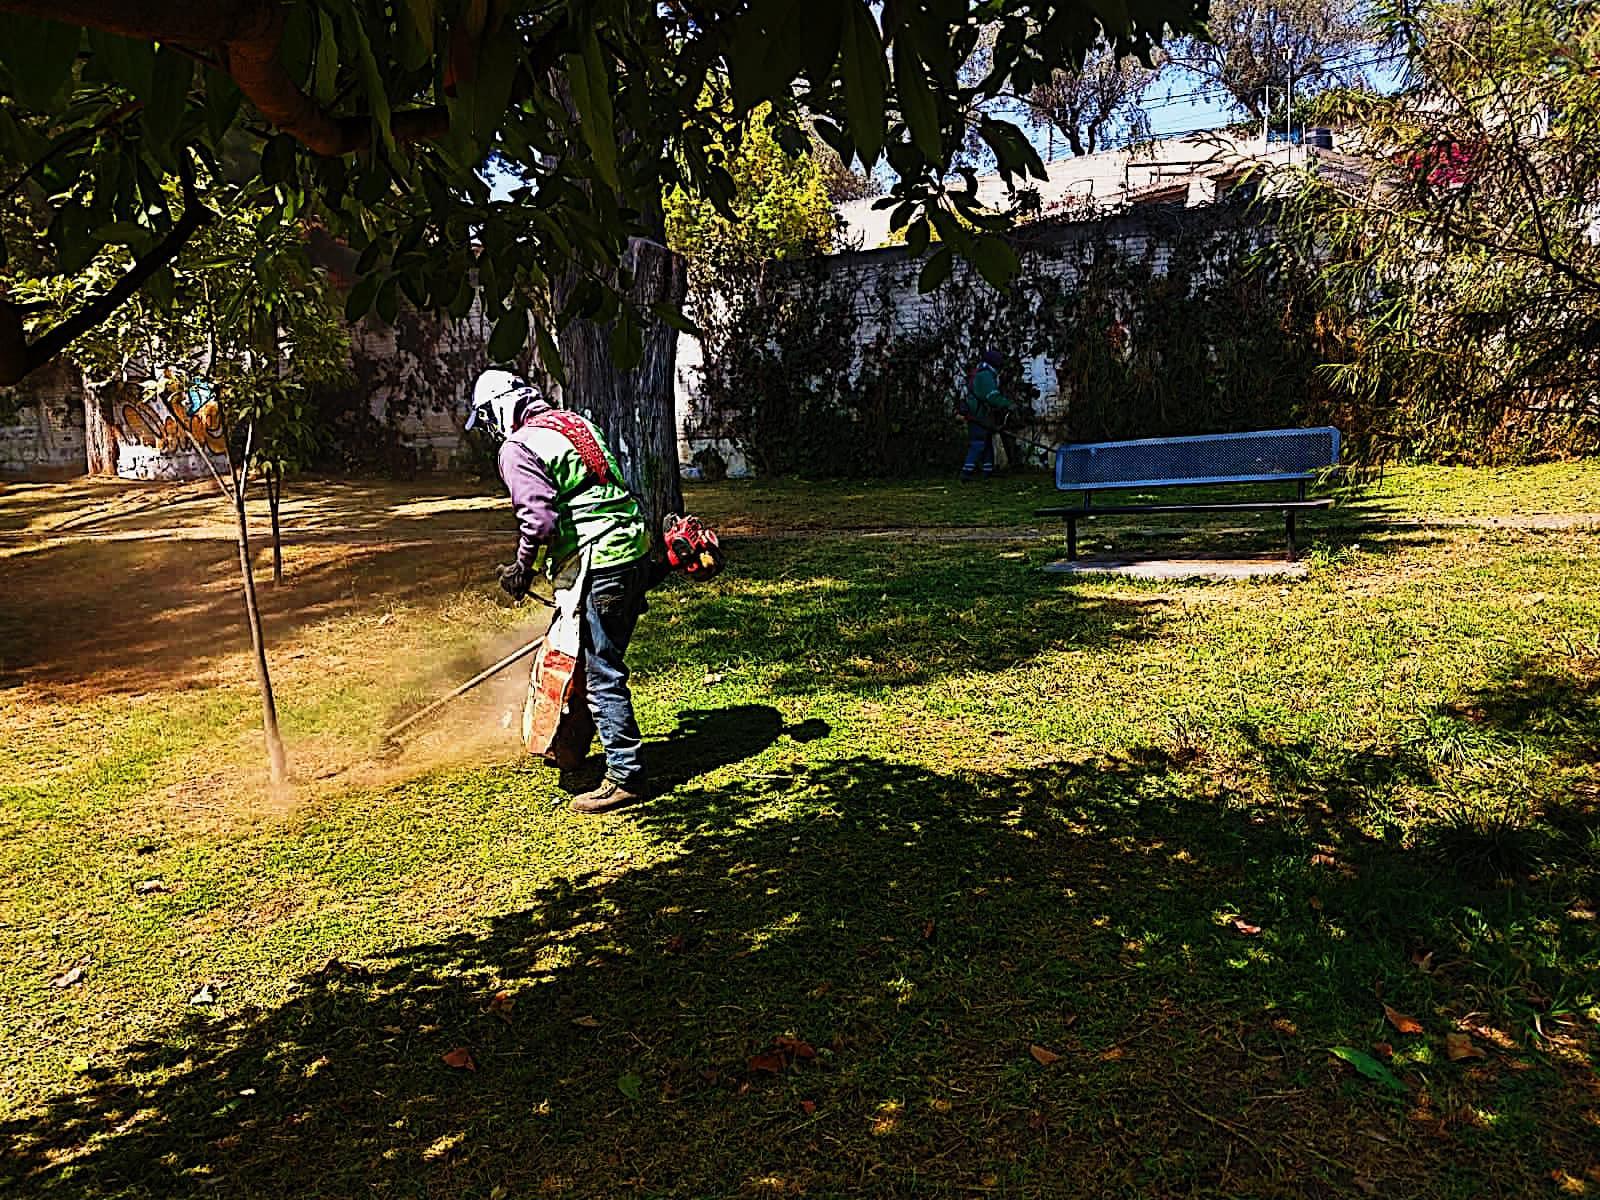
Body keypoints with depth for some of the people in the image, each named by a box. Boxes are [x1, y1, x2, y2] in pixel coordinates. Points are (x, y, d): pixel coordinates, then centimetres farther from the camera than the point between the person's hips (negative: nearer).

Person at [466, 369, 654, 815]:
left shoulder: (518, 448, -7)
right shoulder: (574, 423, 19)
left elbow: (538, 519, -18)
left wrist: (521, 569, -1)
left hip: (597, 566, -9)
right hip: (635, 549, 10)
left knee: (602, 674, -3)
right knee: (604, 660, 20)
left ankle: (627, 776, 1)